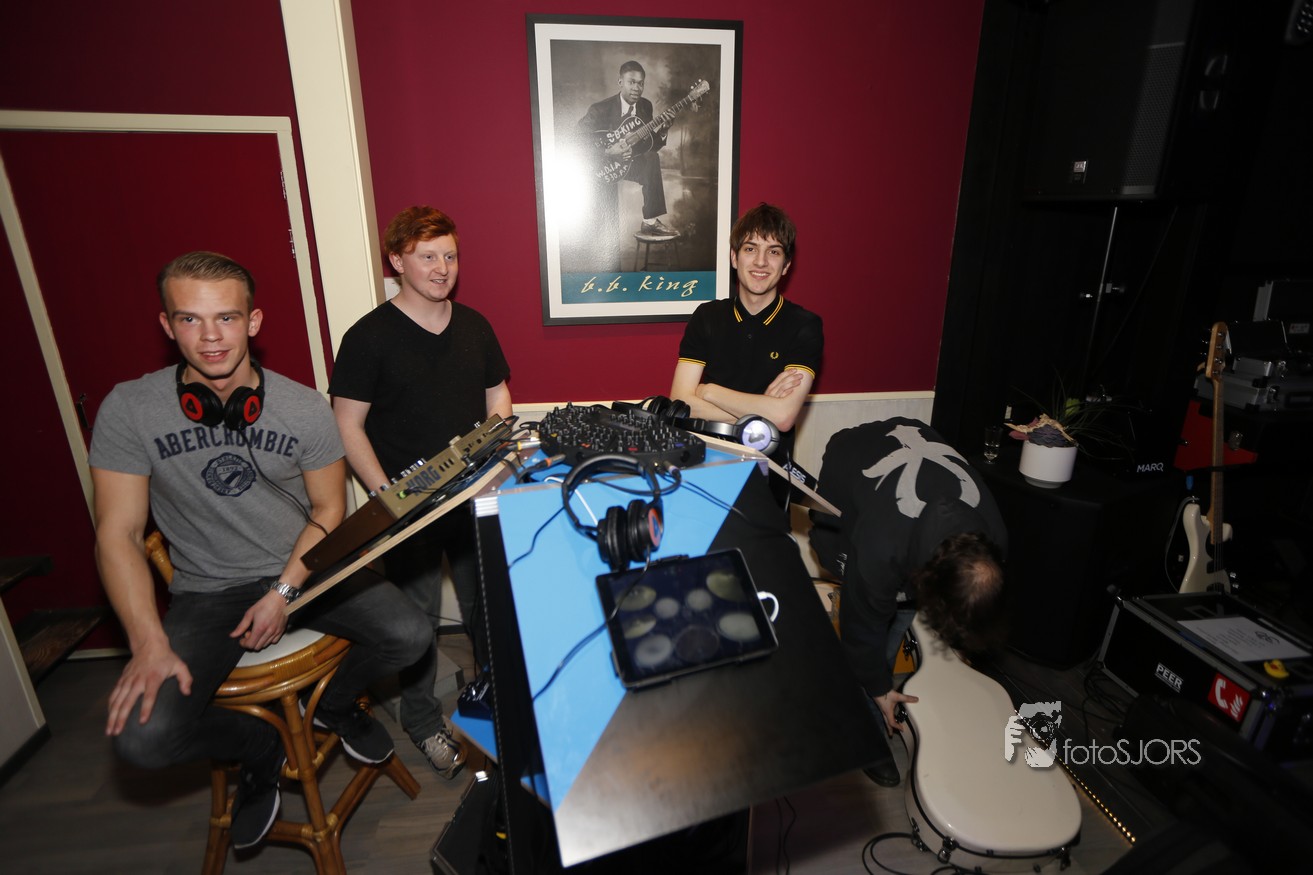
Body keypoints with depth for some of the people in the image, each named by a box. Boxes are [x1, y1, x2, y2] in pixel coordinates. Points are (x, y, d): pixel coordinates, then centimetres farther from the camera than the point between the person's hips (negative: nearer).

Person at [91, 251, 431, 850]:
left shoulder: (304, 408, -7)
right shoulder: (129, 410, -9)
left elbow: (327, 509, 0)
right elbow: (118, 534, -8)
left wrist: (283, 592, -12)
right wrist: (150, 645, -18)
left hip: (304, 571, 1)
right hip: (206, 592, 0)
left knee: (408, 635, -20)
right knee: (142, 737, -22)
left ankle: (336, 705, 17)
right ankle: (260, 746, 14)